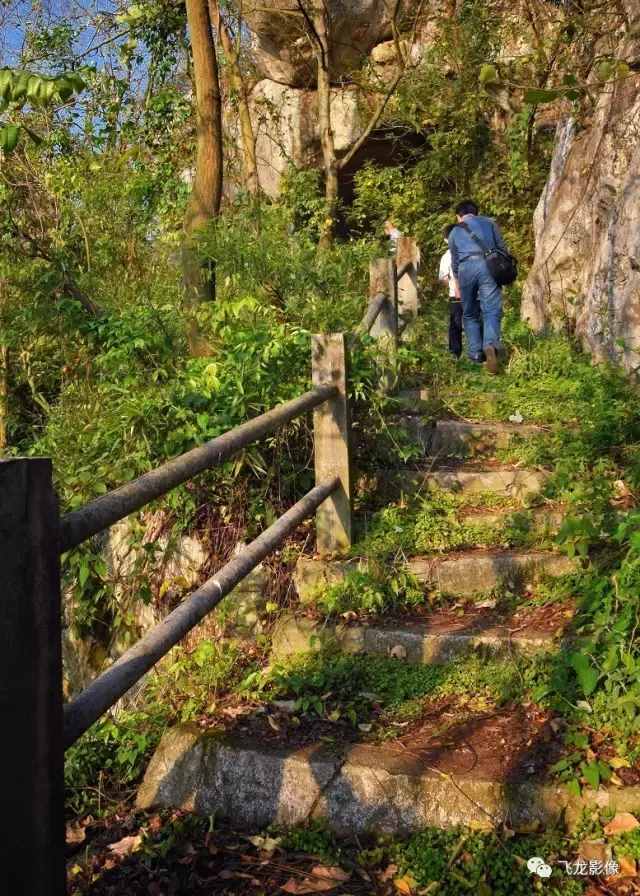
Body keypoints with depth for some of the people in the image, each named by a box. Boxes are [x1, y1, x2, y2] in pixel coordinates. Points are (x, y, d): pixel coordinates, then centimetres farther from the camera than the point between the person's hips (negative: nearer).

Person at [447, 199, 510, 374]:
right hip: (488, 265, -1)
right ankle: (491, 345, -32)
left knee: (470, 314, 13)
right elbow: (502, 248, 16)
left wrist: (458, 282, 43)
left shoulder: (454, 232, 25)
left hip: (465, 268, 1)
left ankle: (475, 353, 6)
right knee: (491, 311, -7)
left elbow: (454, 262, 30)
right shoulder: (489, 222, 20)